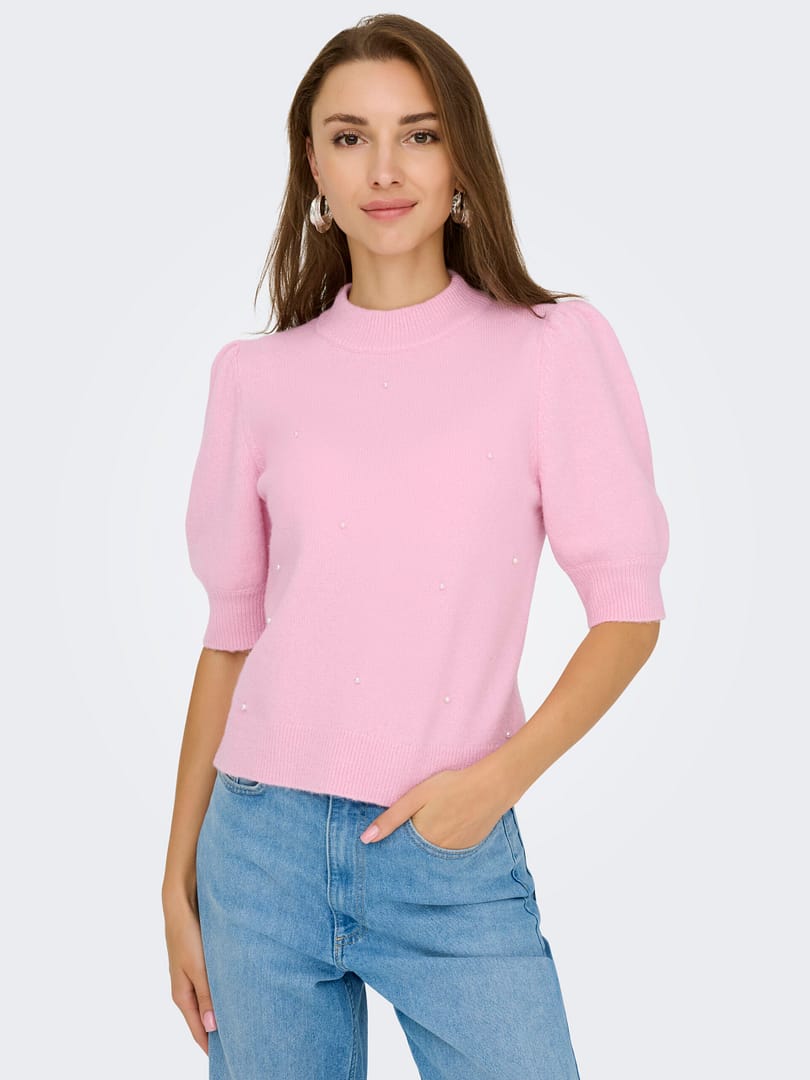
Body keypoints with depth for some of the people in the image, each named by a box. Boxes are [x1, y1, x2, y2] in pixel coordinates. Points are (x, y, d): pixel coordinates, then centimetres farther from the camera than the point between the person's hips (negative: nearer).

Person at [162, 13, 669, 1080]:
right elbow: (230, 634, 8)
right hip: (262, 844, 2)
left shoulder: (553, 346, -2)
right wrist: (180, 881, 9)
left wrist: (502, 771, -15)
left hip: (452, 853, -1)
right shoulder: (259, 375, 4)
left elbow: (629, 607, -2)